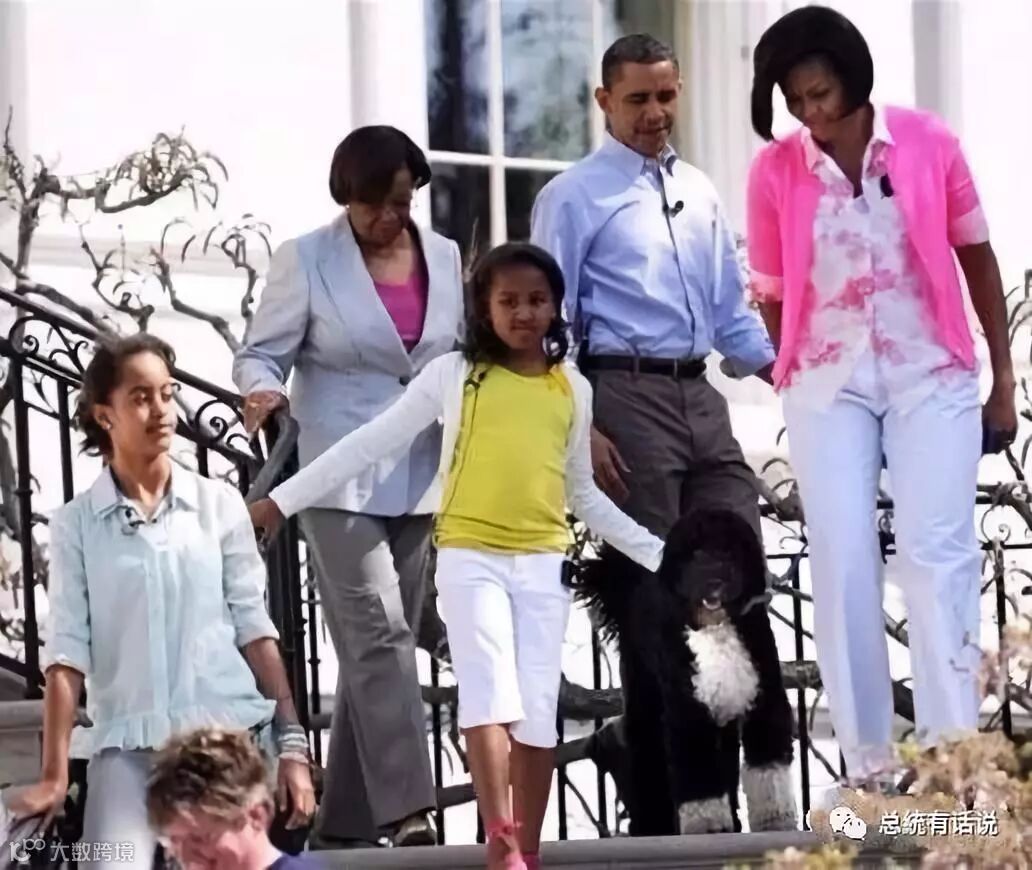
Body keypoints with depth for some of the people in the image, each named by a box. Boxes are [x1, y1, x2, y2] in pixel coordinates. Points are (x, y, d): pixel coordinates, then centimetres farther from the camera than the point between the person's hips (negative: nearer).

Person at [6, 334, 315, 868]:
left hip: (230, 732, 1)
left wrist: (292, 745, 2)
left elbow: (253, 626, 7)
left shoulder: (220, 504, 7)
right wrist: (54, 776, -6)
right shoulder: (76, 524, 5)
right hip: (127, 745, -1)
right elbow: (67, 651, 1)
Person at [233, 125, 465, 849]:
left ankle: (346, 822, 14)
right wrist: (264, 393, -23)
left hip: (418, 477, 5)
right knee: (379, 634, -16)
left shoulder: (445, 259, 10)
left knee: (381, 646, 7)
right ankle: (407, 811, -21)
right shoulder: (306, 261, -2)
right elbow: (262, 352, -2)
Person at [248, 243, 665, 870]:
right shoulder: (454, 374, 1)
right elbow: (371, 443, 3)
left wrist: (658, 554, 18)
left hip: (545, 562, 3)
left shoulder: (574, 389, 10)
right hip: (471, 556, -3)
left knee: (539, 712, 1)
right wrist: (283, 500, 0)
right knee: (492, 694, -18)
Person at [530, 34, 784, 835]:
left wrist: (779, 365, 2)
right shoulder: (575, 197, -1)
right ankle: (657, 804, 6)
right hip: (627, 395, -6)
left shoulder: (701, 193, 18)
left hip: (700, 395, 6)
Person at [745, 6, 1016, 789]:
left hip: (931, 376, -1)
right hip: (828, 385, 1)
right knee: (843, 567, -2)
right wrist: (794, 380, 7)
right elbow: (774, 295, 6)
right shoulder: (775, 171, -3)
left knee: (938, 555, -7)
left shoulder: (928, 142, -5)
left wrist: (1004, 379, 5)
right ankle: (868, 766, 2)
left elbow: (977, 257, 4)